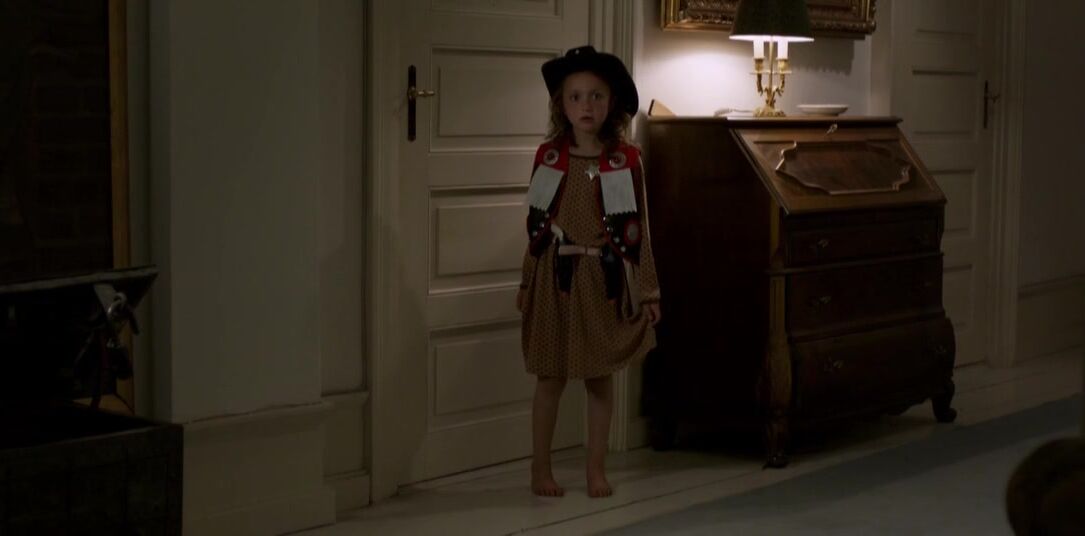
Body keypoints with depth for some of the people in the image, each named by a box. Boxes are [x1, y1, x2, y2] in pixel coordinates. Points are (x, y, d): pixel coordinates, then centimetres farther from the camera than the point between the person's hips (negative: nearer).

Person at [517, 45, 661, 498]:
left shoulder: (626, 160, -3)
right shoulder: (548, 156, -1)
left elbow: (636, 230, -1)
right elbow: (535, 225, 5)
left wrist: (647, 291, -1)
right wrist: (528, 284, 7)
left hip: (604, 279, 0)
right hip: (556, 277, 0)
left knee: (600, 376, 8)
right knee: (551, 377, 6)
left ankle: (596, 469, 19)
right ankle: (540, 469, 17)